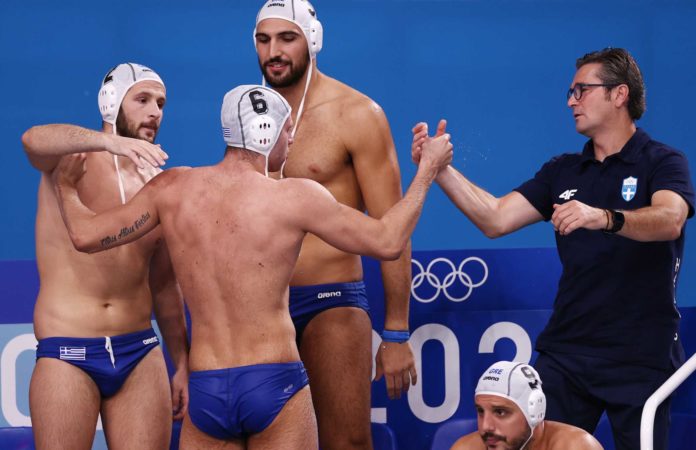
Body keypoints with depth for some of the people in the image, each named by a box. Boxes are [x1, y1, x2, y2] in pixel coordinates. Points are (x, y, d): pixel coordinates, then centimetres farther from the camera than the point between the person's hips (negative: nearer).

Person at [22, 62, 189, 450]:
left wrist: (182, 364, 19)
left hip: (141, 352, 4)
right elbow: (33, 140, -28)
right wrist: (109, 141, -45)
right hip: (67, 356, -4)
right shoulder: (73, 158, -3)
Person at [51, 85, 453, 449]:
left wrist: (67, 188, 29)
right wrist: (428, 169, 10)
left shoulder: (172, 189, 4)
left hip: (206, 392, 3)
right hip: (276, 387, -3)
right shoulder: (295, 197, -7)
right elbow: (387, 242, -3)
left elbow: (86, 235, 8)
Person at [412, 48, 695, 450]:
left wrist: (603, 218, -42)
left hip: (640, 357, -4)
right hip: (566, 352, 5)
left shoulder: (663, 163, -4)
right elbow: (496, 220, 3)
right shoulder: (563, 172, 13)